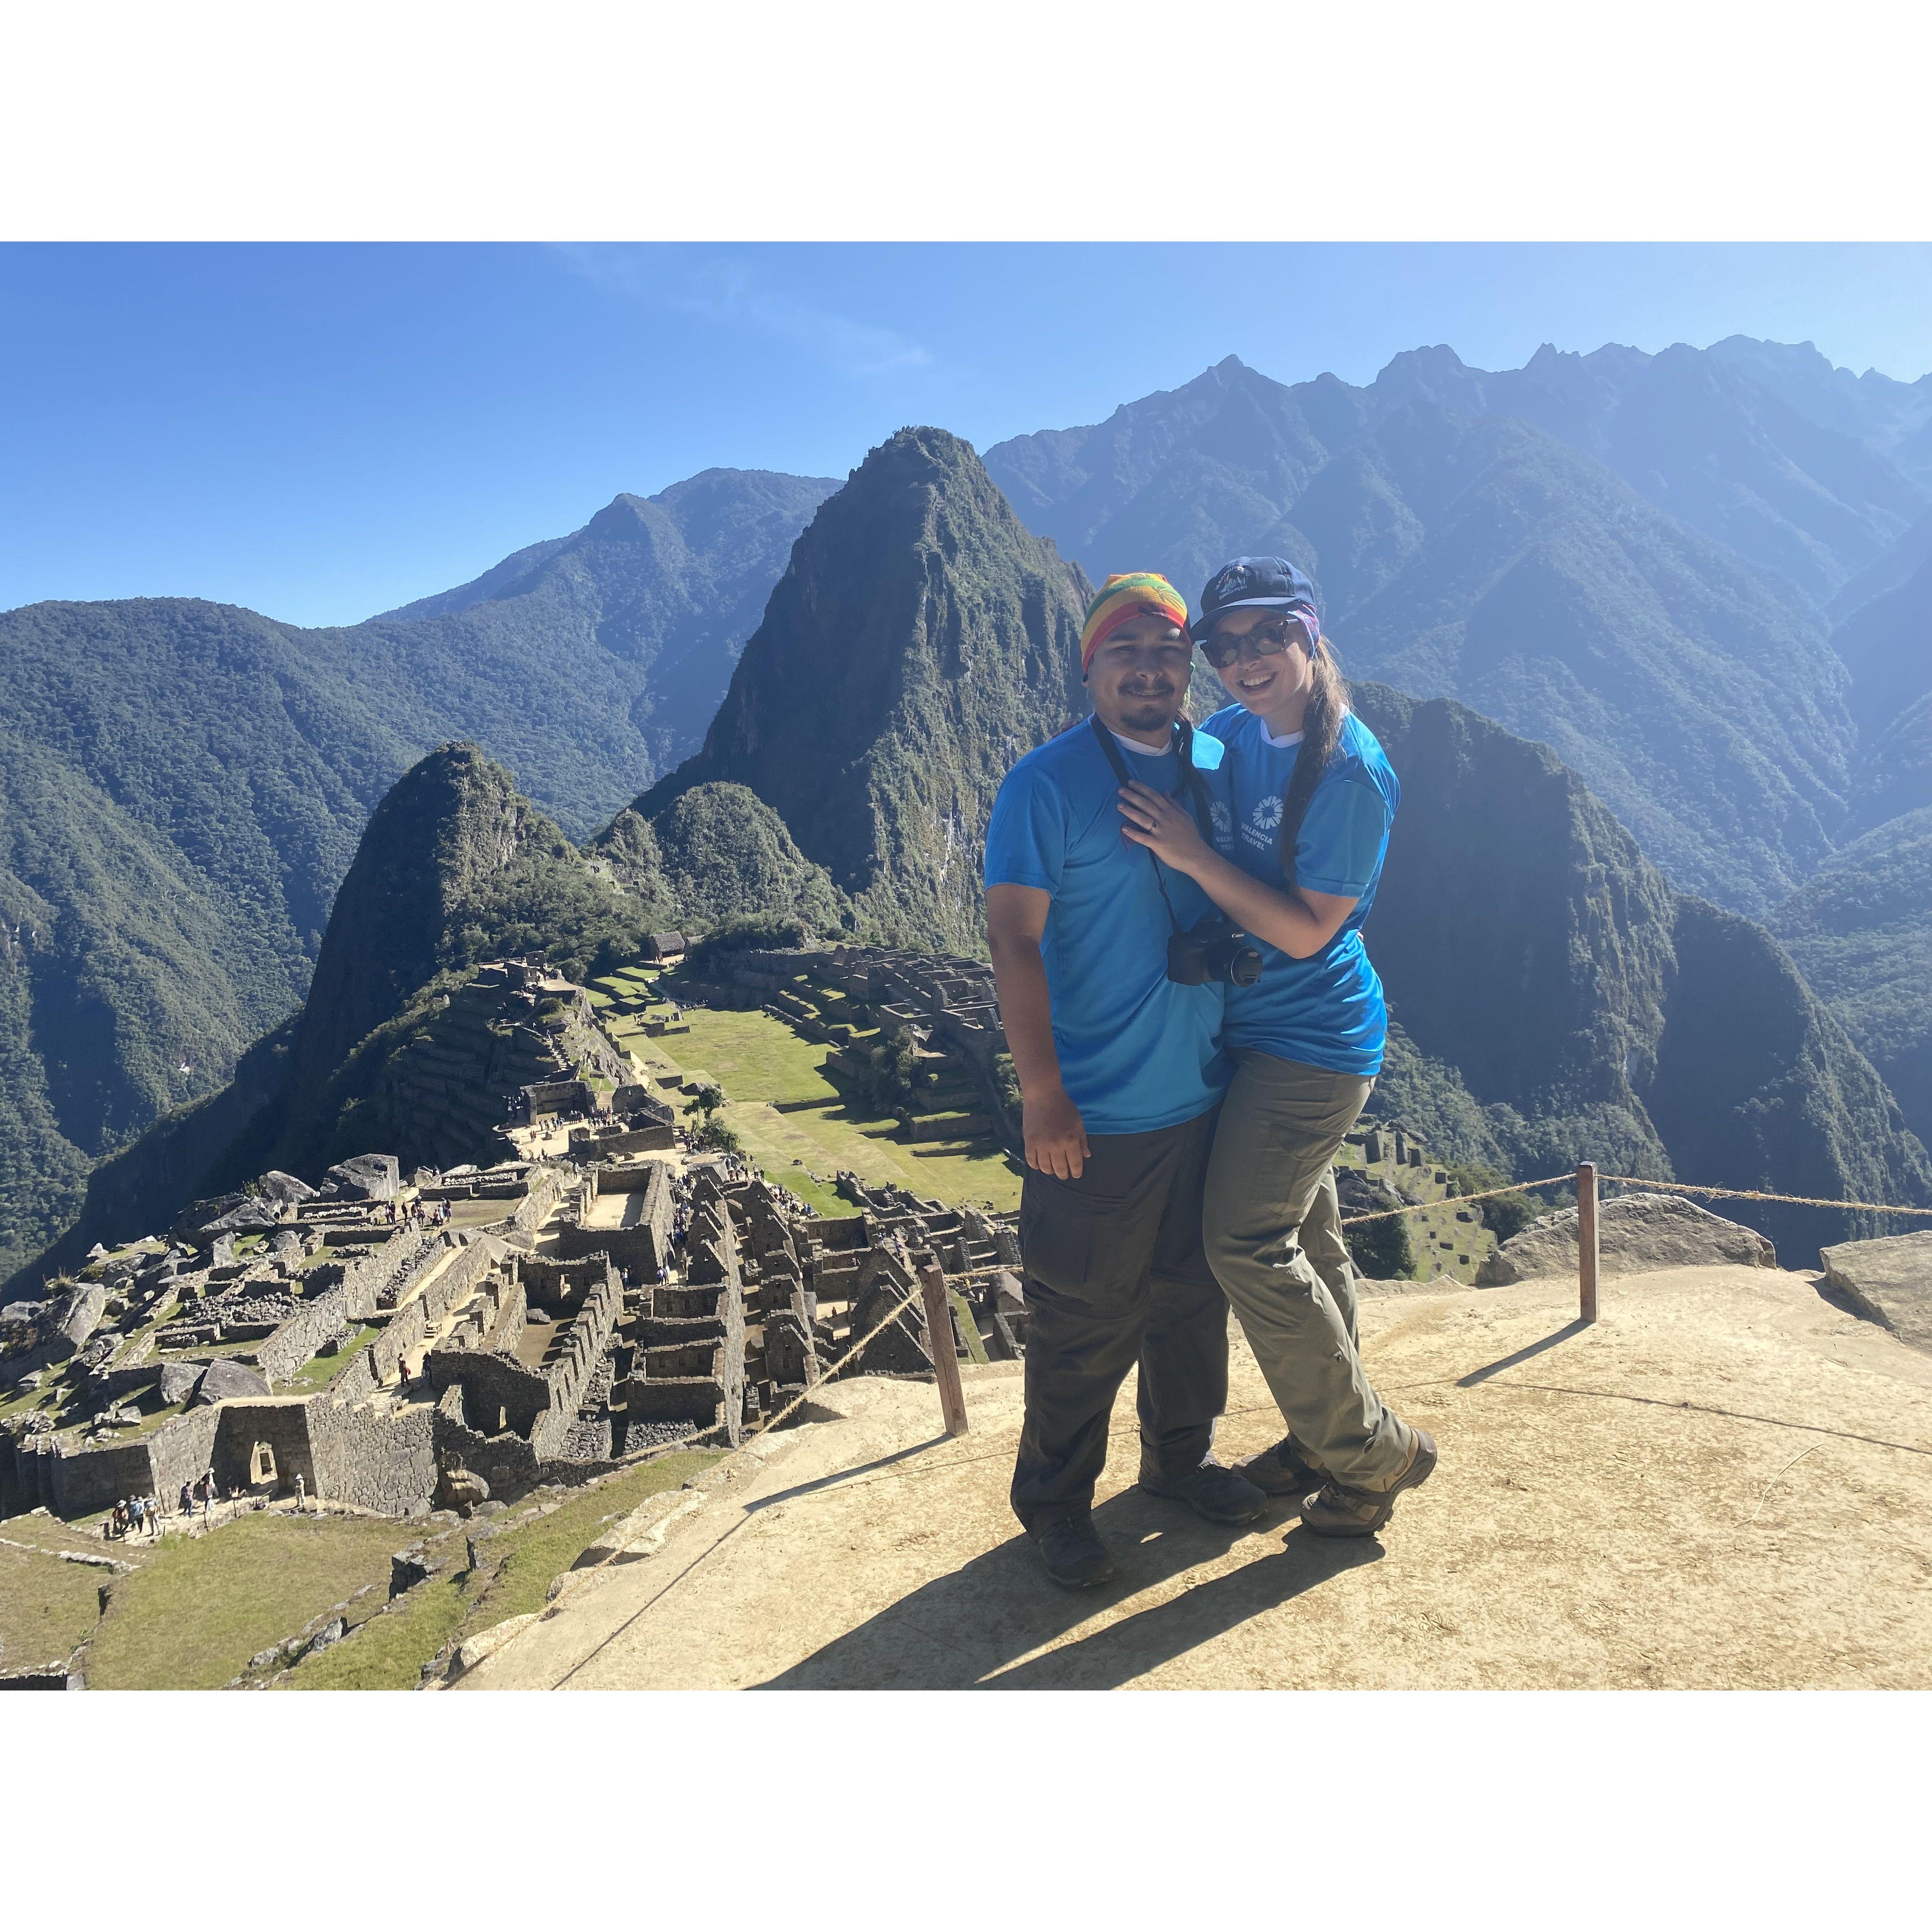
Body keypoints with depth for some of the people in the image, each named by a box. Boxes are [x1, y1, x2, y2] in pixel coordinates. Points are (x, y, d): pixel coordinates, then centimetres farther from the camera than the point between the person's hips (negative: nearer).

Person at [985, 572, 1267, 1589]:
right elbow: (1013, 941, -14)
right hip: (1095, 1114, -6)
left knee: (1194, 1290, 20)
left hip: (1205, 1096, 6)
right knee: (1083, 1321, 7)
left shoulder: (1216, 769, 6)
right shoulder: (1046, 784, -12)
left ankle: (1181, 1455, 42)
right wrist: (1043, 1097, -17)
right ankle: (1055, 1501, 28)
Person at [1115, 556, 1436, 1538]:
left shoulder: (1351, 773, -20)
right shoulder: (1228, 734, 3)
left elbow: (1305, 932, -20)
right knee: (1304, 1238, 17)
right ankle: (1328, 1437, 35)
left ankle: (1376, 1452, 12)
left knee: (1248, 1242, -7)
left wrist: (1194, 857, -23)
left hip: (1309, 1040, -8)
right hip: (1252, 1025, 8)